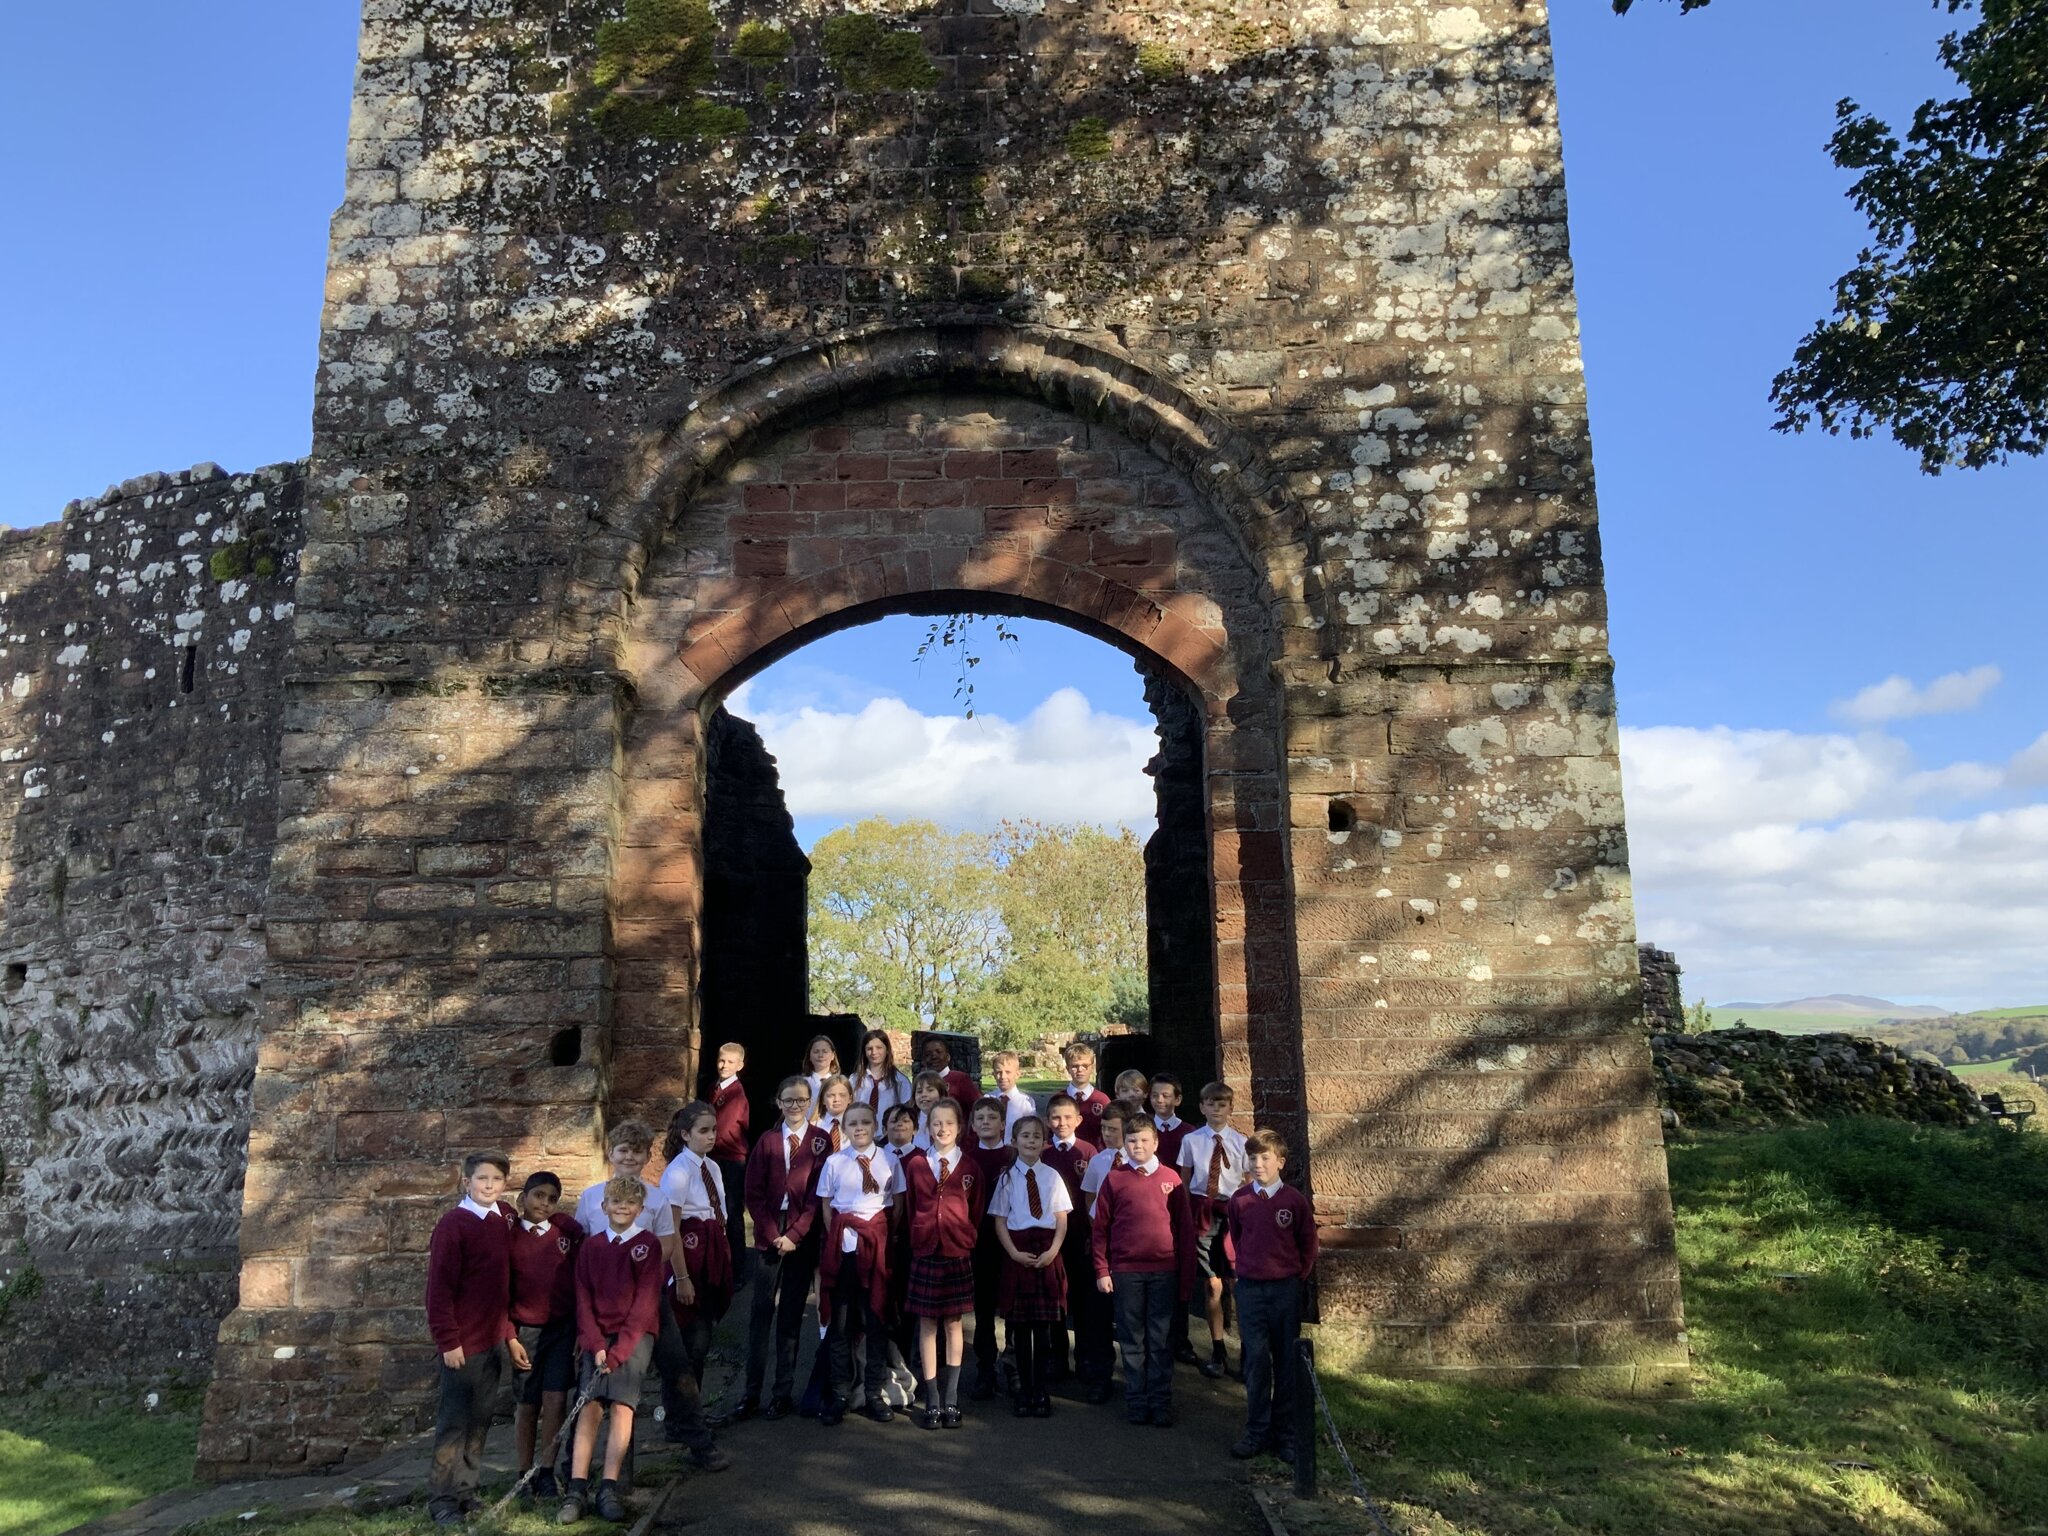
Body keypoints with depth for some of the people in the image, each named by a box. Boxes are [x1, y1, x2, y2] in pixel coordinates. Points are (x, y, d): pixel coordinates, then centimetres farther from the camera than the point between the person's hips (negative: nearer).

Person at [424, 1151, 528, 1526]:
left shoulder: (505, 1220, 7)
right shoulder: (452, 1225, -12)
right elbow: (439, 1288, -14)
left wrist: (509, 1334, 13)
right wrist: (448, 1341, -15)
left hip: (496, 1340, 6)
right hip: (464, 1343, -6)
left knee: (480, 1421, 13)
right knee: (453, 1423, 2)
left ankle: (466, 1491, 24)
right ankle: (442, 1499, 12)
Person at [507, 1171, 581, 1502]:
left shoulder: (567, 1229, -1)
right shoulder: (509, 1235, -3)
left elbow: (582, 1278, 3)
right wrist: (508, 1334, -6)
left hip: (564, 1326, 0)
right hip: (526, 1329, 0)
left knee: (555, 1400, -3)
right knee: (528, 1404, 8)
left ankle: (546, 1474, 9)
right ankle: (525, 1474, 22)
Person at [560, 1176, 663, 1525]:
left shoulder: (649, 1244, 0)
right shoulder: (590, 1248, 10)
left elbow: (645, 1303, -5)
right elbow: (584, 1301, 6)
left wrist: (619, 1351, -13)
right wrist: (596, 1345, -8)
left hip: (635, 1335, -2)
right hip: (599, 1336, 2)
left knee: (621, 1403, -18)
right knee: (590, 1406, -14)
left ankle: (609, 1488, -16)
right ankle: (577, 1489, -15)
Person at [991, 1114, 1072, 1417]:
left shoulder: (1052, 1177, 3)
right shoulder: (1007, 1178, 2)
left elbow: (1062, 1220, 4)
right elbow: (1000, 1221, 1)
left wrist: (1052, 1251, -9)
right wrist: (1015, 1253, -10)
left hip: (1047, 1254, 0)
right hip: (1017, 1253, 0)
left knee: (1043, 1324, 3)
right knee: (1020, 1324, 5)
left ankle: (1041, 1391, 13)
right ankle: (1024, 1390, 16)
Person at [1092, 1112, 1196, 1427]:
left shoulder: (1171, 1179, 3)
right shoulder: (1114, 1179, 2)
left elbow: (1185, 1228, 4)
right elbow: (1101, 1227, 3)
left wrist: (1187, 1275, 2)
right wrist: (1102, 1270, -1)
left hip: (1165, 1271, 0)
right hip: (1125, 1271, 0)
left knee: (1161, 1339, 6)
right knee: (1132, 1339, 8)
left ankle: (1161, 1402, 16)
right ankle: (1136, 1401, 19)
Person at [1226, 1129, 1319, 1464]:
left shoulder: (1295, 1200, -6)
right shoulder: (1239, 1200, -2)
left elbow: (1307, 1244, 6)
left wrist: (1298, 1276, 7)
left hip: (1286, 1288, 0)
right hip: (1250, 1288, 1)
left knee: (1286, 1361, 6)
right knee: (1256, 1360, 2)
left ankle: (1285, 1432, 16)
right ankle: (1257, 1432, 12)